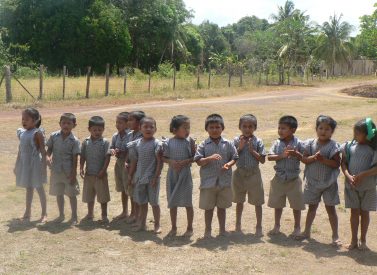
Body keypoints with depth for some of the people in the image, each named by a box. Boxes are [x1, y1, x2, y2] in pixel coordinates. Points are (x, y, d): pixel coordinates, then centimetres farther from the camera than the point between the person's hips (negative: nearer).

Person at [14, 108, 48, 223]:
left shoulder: (37, 133, -14)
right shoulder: (21, 132, 7)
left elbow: (43, 150, -15)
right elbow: (20, 149, 14)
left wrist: (44, 165, -18)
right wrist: (17, 165, 17)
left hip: (35, 164, -6)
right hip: (25, 163, 7)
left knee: (39, 188, 2)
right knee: (28, 188, 16)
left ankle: (44, 214, 13)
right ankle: (27, 212, 27)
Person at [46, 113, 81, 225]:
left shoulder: (74, 141, -11)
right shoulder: (54, 136, -3)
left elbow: (75, 158, -10)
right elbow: (49, 149, 6)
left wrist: (73, 174, -11)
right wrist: (48, 157, -16)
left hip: (68, 172, -3)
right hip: (56, 170, 3)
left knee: (72, 194, 6)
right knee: (58, 193, 15)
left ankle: (74, 216, 19)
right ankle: (61, 215, 31)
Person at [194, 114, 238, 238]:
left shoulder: (227, 144, 1)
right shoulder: (204, 145, -3)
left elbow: (234, 158, 4)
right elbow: (198, 161, -8)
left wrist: (228, 164, -16)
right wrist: (210, 158, -24)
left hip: (224, 181, 2)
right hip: (208, 181, -1)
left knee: (222, 207, 14)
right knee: (208, 208, 9)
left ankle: (222, 229, 28)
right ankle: (208, 230, 23)